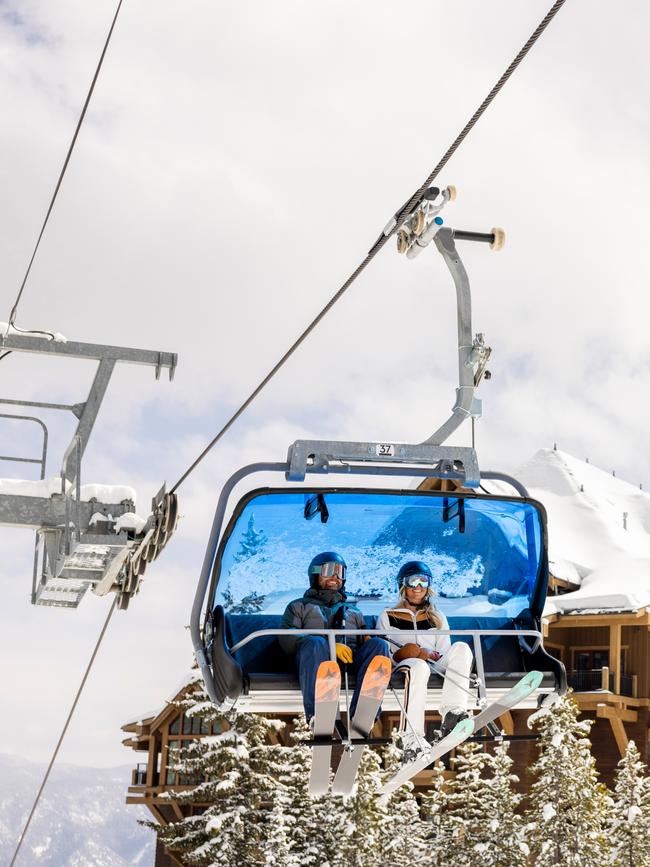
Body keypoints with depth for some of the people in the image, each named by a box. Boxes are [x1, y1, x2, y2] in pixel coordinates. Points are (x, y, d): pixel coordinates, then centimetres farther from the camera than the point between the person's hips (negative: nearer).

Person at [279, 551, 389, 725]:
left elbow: (365, 638, 24)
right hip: (318, 658, -3)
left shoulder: (353, 611, 39)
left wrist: (368, 640, -4)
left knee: (378, 644, -29)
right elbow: (287, 639, 7)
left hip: (351, 660, 3)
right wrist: (331, 646, -9)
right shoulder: (299, 606, 28)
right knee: (315, 643, -37)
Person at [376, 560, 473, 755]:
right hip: (400, 669, -3)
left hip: (434, 671, 3)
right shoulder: (388, 617, 19)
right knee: (418, 666, -40)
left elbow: (445, 654, 14)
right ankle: (411, 738, -51)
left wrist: (430, 655, -8)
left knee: (461, 647, -26)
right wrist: (400, 654, -10)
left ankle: (452, 713, -45)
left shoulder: (437, 618, 26)